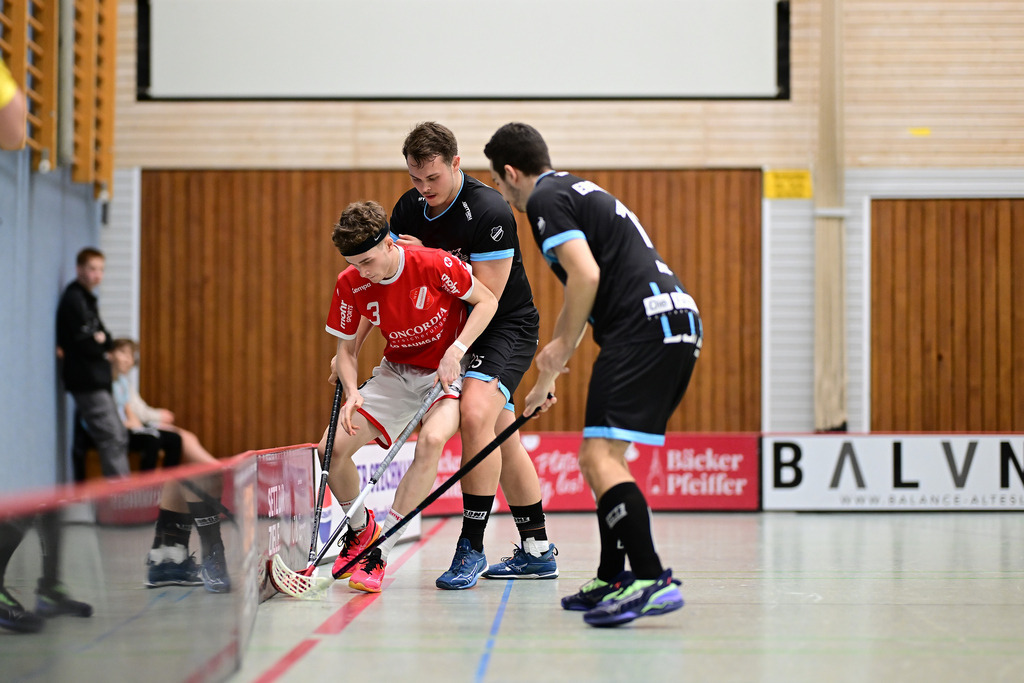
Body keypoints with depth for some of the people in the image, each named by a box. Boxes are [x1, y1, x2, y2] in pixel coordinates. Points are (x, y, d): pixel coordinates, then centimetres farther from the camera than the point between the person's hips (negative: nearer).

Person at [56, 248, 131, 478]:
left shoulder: (87, 298, 17)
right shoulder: (74, 299, -13)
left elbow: (107, 342, 11)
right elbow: (86, 343, -20)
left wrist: (102, 339, -9)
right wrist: (102, 345, -2)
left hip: (97, 379, 10)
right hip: (87, 381, -10)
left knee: (119, 436, 12)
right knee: (112, 437, -12)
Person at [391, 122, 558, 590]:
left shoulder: (489, 212, -24)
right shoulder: (408, 210, -2)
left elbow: (485, 297, -25)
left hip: (507, 326, -8)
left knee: (475, 414, -27)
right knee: (502, 438, 12)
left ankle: (471, 548, -22)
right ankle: (537, 551, 23)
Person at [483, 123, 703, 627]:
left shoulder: (546, 199, -1)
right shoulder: (580, 192, 29)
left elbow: (586, 274, -17)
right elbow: (583, 296, 38)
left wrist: (562, 345, -5)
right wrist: (549, 377, 44)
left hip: (644, 328, -10)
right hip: (678, 324, 10)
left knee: (600, 456, -16)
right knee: (601, 457, 17)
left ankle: (652, 580, -27)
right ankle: (614, 580, 20)